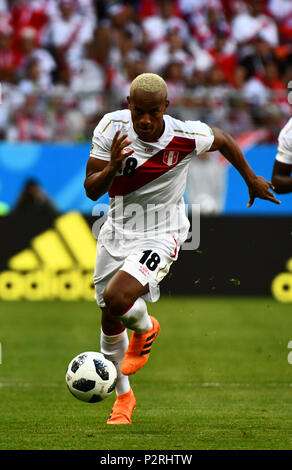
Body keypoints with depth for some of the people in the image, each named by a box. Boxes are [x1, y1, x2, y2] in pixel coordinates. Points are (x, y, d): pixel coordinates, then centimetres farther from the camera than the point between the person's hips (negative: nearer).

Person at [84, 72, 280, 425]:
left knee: (117, 297, -27)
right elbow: (91, 190, -12)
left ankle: (145, 328, 9)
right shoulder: (112, 127, -14)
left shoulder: (186, 136, -19)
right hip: (118, 230, 4)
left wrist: (252, 180, 19)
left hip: (160, 234, -4)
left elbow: (223, 141, 4)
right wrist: (112, 167, -33)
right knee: (110, 321, 11)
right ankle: (123, 396, 34)